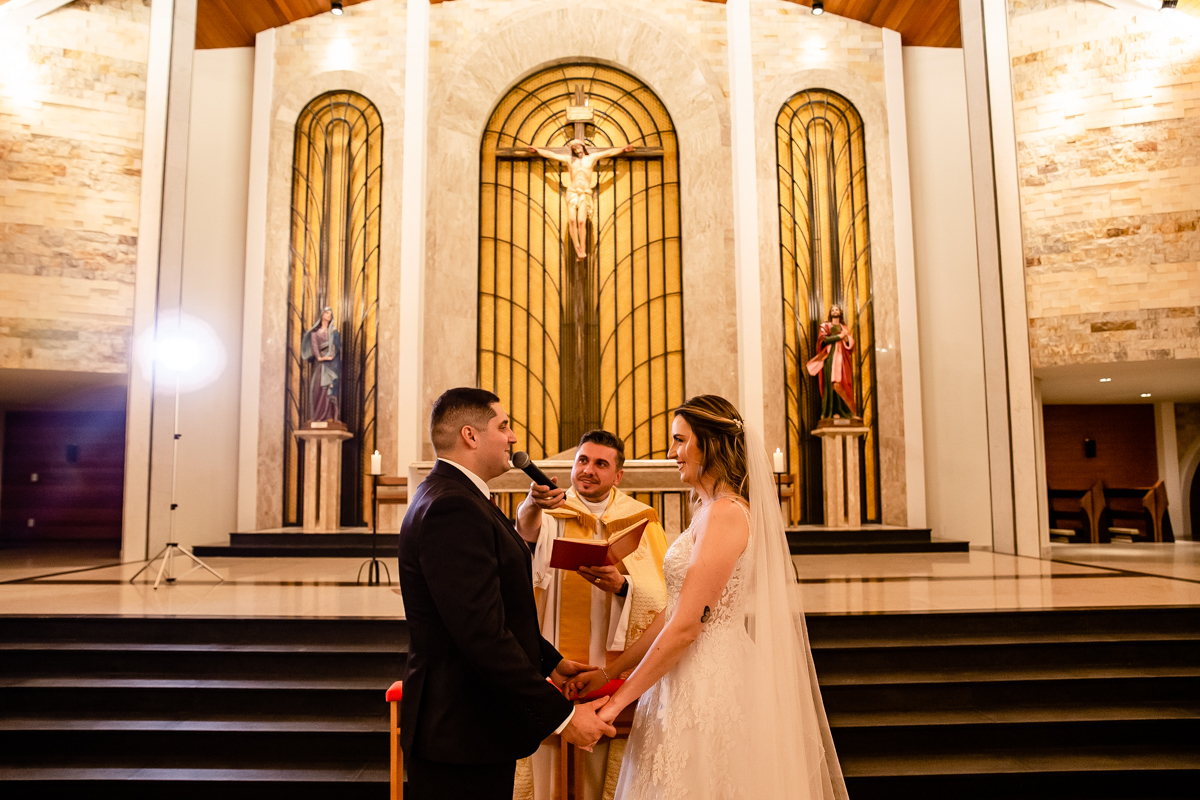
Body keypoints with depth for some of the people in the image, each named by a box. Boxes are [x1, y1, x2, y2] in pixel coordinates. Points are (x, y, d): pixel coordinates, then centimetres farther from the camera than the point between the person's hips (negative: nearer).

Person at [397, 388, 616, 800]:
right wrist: (562, 715, -22)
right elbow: (482, 634, -28)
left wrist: (551, 662, 15)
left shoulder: (452, 497, 12)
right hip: (462, 735, -10)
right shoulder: (453, 508, -23)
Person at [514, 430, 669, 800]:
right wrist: (533, 504, -44)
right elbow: (527, 528, -22)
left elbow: (663, 595, 0)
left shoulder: (642, 521, 6)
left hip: (613, 665, 1)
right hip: (553, 662, 0)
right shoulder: (551, 513, 3)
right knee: (549, 763, 2)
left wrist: (623, 586, -19)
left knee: (604, 766, 3)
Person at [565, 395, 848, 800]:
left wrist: (619, 700, -12)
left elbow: (686, 627, -20)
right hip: (694, 682, 9)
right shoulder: (709, 512, 12)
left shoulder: (725, 513, -17)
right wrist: (609, 672, 10)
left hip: (711, 688, -9)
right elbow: (670, 614, 12)